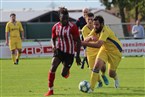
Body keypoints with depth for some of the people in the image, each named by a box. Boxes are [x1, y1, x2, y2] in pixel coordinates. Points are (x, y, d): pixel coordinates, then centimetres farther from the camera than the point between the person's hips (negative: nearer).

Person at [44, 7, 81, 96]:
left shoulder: (72, 27, -16)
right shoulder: (56, 27, -3)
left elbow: (78, 41, -11)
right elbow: (53, 38, 13)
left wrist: (78, 56, -13)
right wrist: (53, 46, -10)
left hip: (69, 52, -3)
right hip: (59, 50, 3)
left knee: (64, 74, -2)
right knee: (53, 67, -19)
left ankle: (67, 71, 39)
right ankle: (50, 90, -11)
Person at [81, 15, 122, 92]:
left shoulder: (105, 31, -33)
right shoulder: (96, 29, -10)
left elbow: (98, 44, -44)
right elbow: (86, 39, -9)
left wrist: (84, 43, -48)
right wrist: (90, 38, -34)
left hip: (115, 51, -6)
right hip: (104, 49, 6)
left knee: (111, 74, 1)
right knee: (96, 66, -18)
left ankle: (115, 78, 40)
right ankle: (91, 88, -14)